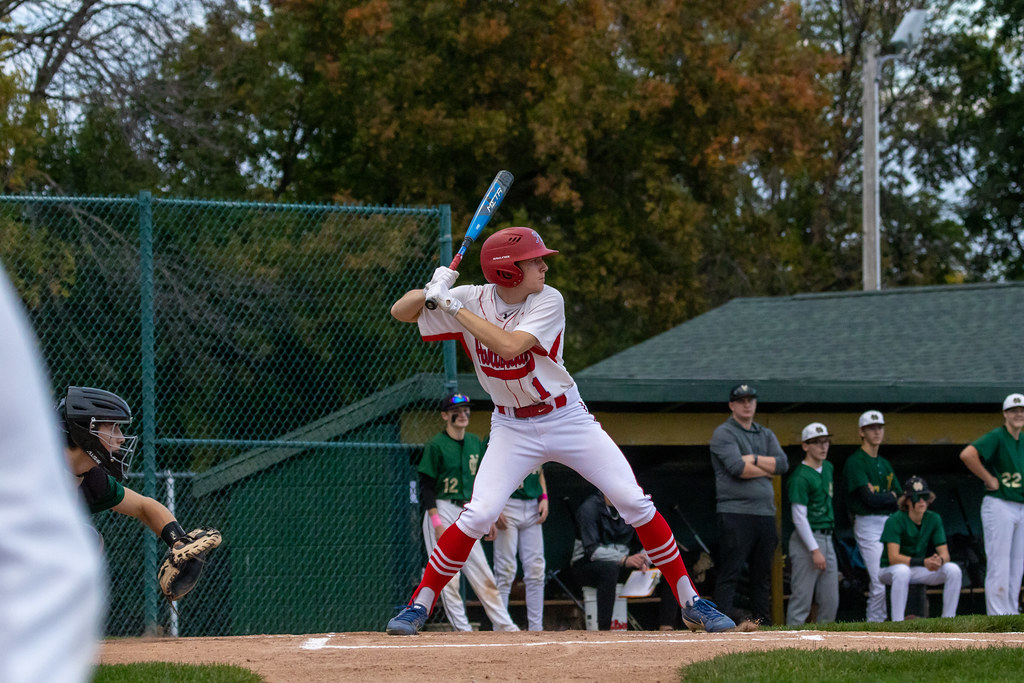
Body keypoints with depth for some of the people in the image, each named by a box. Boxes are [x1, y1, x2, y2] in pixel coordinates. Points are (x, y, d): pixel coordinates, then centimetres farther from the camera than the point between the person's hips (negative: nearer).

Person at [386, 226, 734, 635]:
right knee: (479, 513, -17)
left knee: (634, 502, -8)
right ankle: (419, 605, -3)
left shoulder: (548, 301, -16)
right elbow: (400, 312, -8)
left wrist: (454, 307, -29)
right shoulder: (473, 299, -9)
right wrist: (433, 291, -28)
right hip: (512, 428, 0)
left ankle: (690, 603, 1)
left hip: (568, 420, 0)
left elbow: (509, 345, -31)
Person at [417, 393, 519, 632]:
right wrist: (437, 522, -17)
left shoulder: (475, 443, 12)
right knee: (447, 576, -7)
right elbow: (426, 487, -10)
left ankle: (505, 625, 6)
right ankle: (462, 629, -6)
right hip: (442, 511, -6)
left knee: (483, 575, 5)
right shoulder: (436, 446, -8)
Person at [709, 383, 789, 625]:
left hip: (765, 513, 7)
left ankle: (763, 622, 9)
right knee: (730, 572, -12)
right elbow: (737, 468, -14)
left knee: (763, 575, 7)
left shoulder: (766, 435, 20)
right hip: (735, 512, -7)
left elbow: (783, 464, 5)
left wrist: (753, 459, -6)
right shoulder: (723, 433, 0)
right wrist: (767, 468, -1)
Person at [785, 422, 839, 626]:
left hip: (827, 538, 8)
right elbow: (799, 518, -16)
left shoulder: (828, 468, 14)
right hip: (806, 540, -8)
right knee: (802, 599, -9)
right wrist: (815, 550, -20)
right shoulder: (800, 477, -12)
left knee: (831, 602, 7)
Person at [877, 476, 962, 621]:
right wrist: (923, 562, -39)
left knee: (953, 570, -18)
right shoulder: (896, 520, -18)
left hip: (920, 571, 5)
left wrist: (940, 560, -31)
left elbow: (945, 554, -5)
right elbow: (893, 557, -28)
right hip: (890, 571, -5)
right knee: (902, 571, -40)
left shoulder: (933, 519, -3)